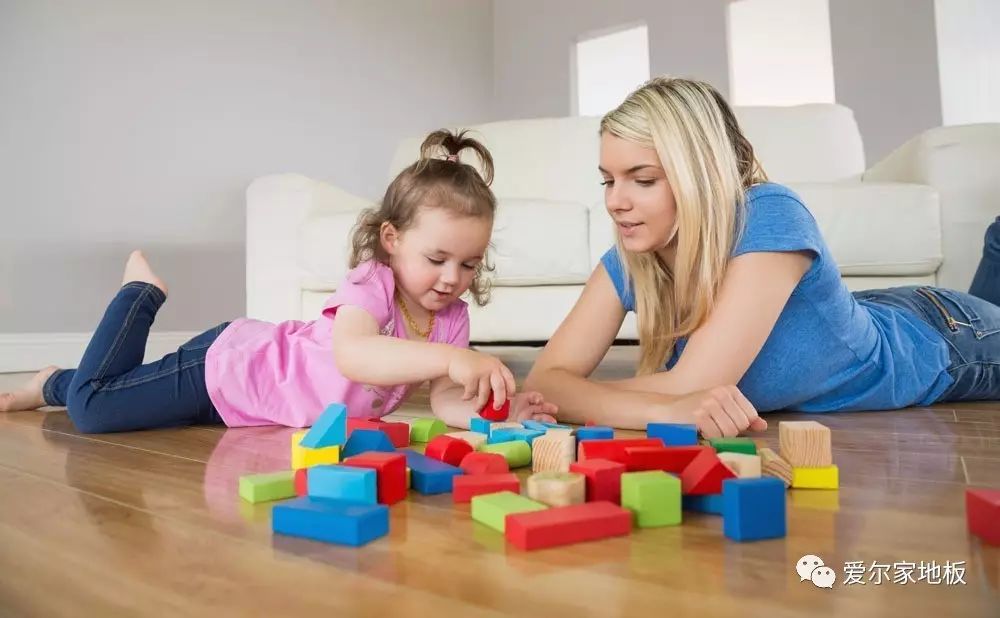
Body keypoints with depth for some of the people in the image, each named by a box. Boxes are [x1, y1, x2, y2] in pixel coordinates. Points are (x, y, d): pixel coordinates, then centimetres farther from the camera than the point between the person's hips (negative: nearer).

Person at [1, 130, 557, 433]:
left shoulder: (453, 317, -13)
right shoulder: (370, 284, -33)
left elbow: (446, 401, -18)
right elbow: (351, 355, -54)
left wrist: (500, 409, -37)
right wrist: (449, 358, -65)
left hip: (263, 360, 6)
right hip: (231, 362, -6)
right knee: (92, 406, -5)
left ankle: (54, 384, 50)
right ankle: (142, 293, 18)